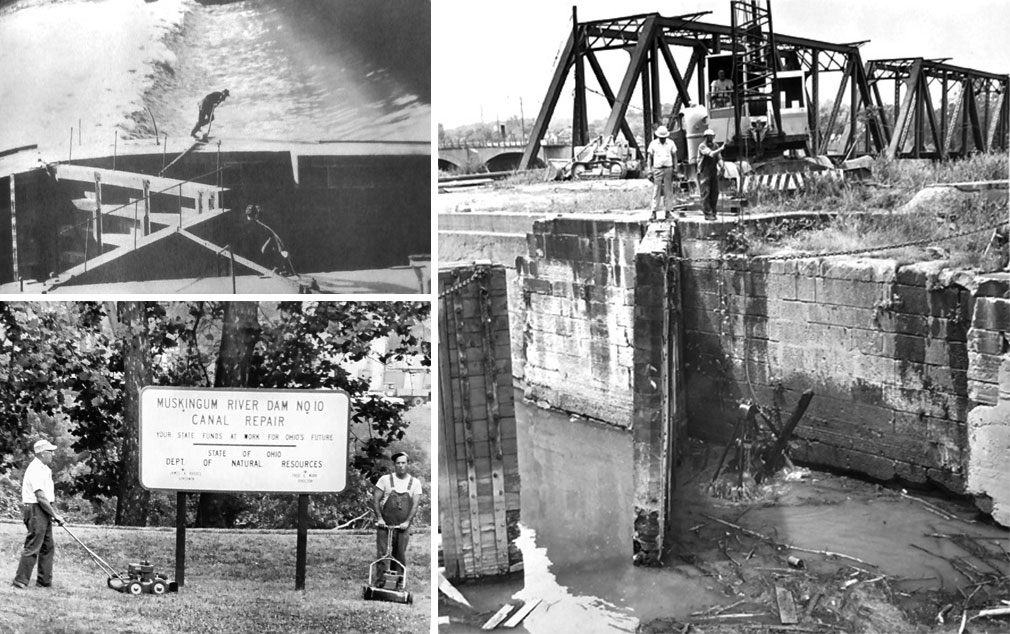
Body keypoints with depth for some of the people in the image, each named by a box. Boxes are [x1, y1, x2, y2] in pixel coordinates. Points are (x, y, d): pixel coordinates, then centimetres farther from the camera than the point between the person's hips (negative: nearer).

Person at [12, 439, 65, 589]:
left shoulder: (44, 469, 16)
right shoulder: (36, 470, -17)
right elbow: (40, 497, -21)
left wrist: (52, 514, 15)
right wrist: (55, 515, -17)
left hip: (43, 511, 10)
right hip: (35, 509, -10)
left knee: (48, 547, 13)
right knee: (33, 547, -8)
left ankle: (45, 580, 19)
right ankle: (21, 580, -3)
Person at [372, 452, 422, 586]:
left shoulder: (415, 482, 6)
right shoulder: (385, 480, 2)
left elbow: (415, 504, 1)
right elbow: (375, 500, 1)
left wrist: (407, 521, -10)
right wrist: (379, 518, -9)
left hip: (403, 525, 1)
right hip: (385, 524, -1)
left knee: (400, 554, 3)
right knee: (382, 553, -5)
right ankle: (381, 581, -2)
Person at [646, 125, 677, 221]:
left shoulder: (671, 143, 5)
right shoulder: (653, 144, 3)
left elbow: (674, 157, 9)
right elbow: (650, 157, 6)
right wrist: (650, 170, -1)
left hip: (668, 169, 1)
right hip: (657, 169, -1)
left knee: (668, 191, 2)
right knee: (656, 191, -3)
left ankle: (668, 211, 6)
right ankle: (654, 211, -3)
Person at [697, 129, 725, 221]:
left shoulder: (715, 146, 12)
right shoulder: (702, 146, -9)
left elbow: (719, 158, 10)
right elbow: (711, 154, -23)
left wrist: (721, 166, -9)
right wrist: (721, 148, -22)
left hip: (714, 172, 6)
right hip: (704, 172, -6)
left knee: (715, 193, 5)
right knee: (705, 193, -6)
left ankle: (713, 212, 13)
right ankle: (708, 214, -6)